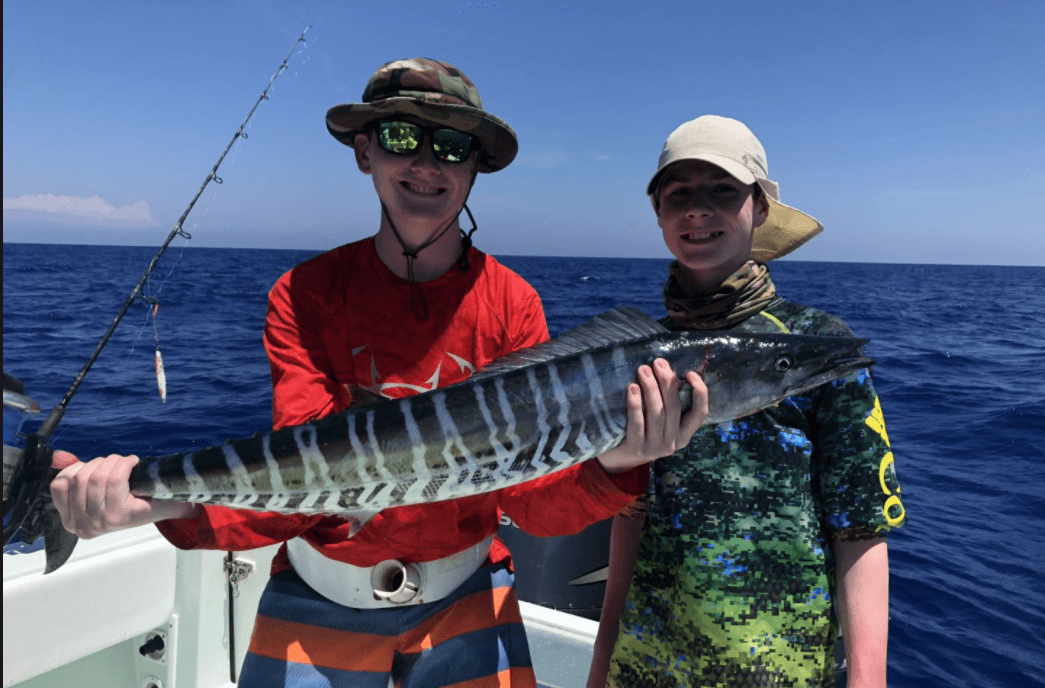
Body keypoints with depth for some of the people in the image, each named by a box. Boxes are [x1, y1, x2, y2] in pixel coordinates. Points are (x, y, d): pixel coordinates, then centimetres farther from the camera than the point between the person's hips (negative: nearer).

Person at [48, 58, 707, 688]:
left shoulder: (512, 303, -11)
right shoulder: (304, 295, -10)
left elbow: (531, 498, -15)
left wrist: (608, 468, -35)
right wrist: (173, 499, -36)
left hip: (465, 596, 1)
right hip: (319, 603, 0)